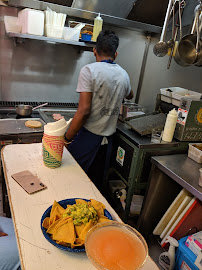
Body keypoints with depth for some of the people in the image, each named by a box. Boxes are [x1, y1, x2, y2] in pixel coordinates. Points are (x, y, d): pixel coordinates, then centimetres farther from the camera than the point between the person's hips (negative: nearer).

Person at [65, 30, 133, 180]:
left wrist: (67, 138, -11)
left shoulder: (89, 70, -12)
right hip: (109, 136, 6)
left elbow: (84, 111, -19)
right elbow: (130, 96, 29)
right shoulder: (123, 74, 6)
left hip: (88, 134, -5)